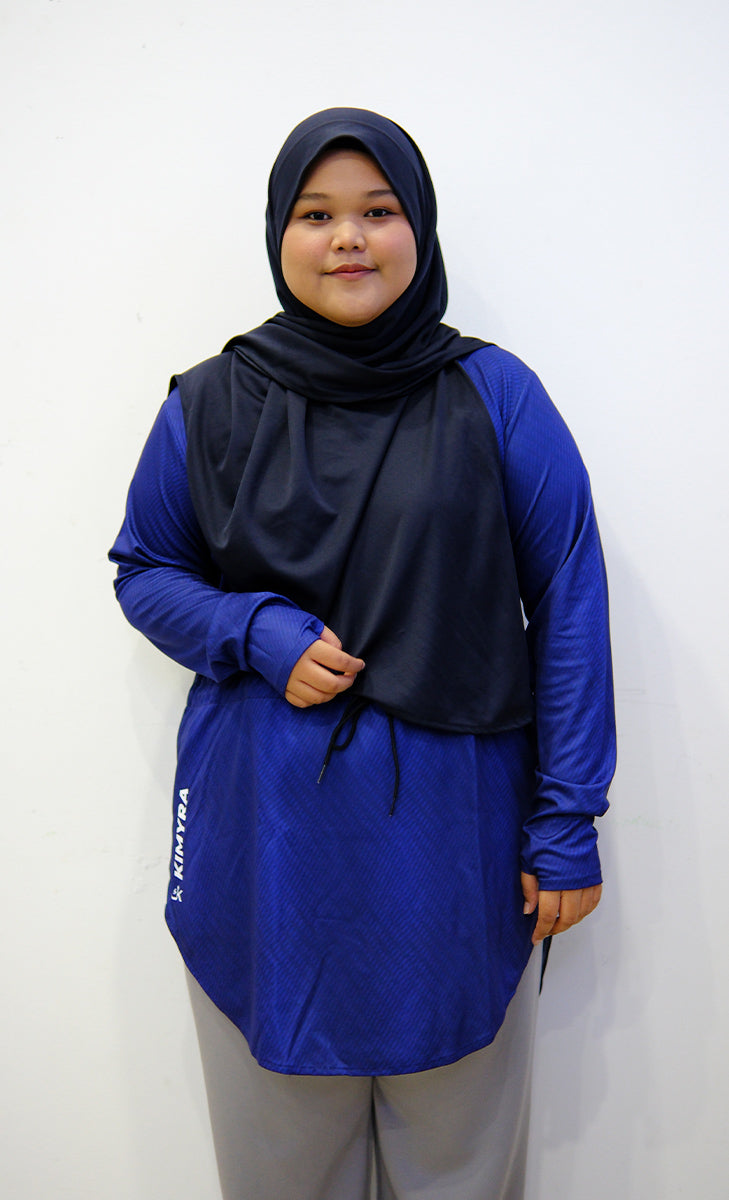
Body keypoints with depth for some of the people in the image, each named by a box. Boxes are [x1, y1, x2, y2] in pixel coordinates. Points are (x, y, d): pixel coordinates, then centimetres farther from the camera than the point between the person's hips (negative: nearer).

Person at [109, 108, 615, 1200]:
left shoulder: (495, 396, -4)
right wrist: (261, 636, -11)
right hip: (265, 835, 1)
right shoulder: (212, 404, 0)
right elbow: (144, 569, 9)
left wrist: (567, 824, -6)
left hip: (451, 833, -1)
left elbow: (569, 607, -3)